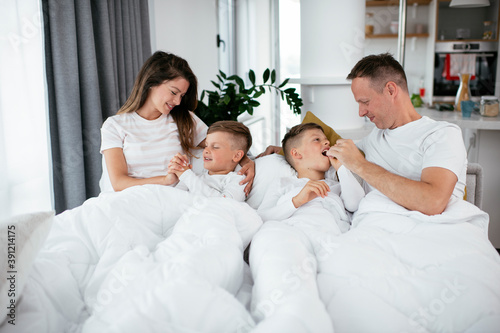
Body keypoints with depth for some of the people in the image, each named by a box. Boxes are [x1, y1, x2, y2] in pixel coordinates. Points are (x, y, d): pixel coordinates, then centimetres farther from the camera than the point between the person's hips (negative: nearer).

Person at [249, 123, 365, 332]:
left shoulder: (337, 185, 44)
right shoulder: (283, 184, 38)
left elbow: (356, 203, 19)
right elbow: (260, 217, 18)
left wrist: (341, 166, 28)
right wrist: (297, 200, 4)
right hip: (289, 230, -2)